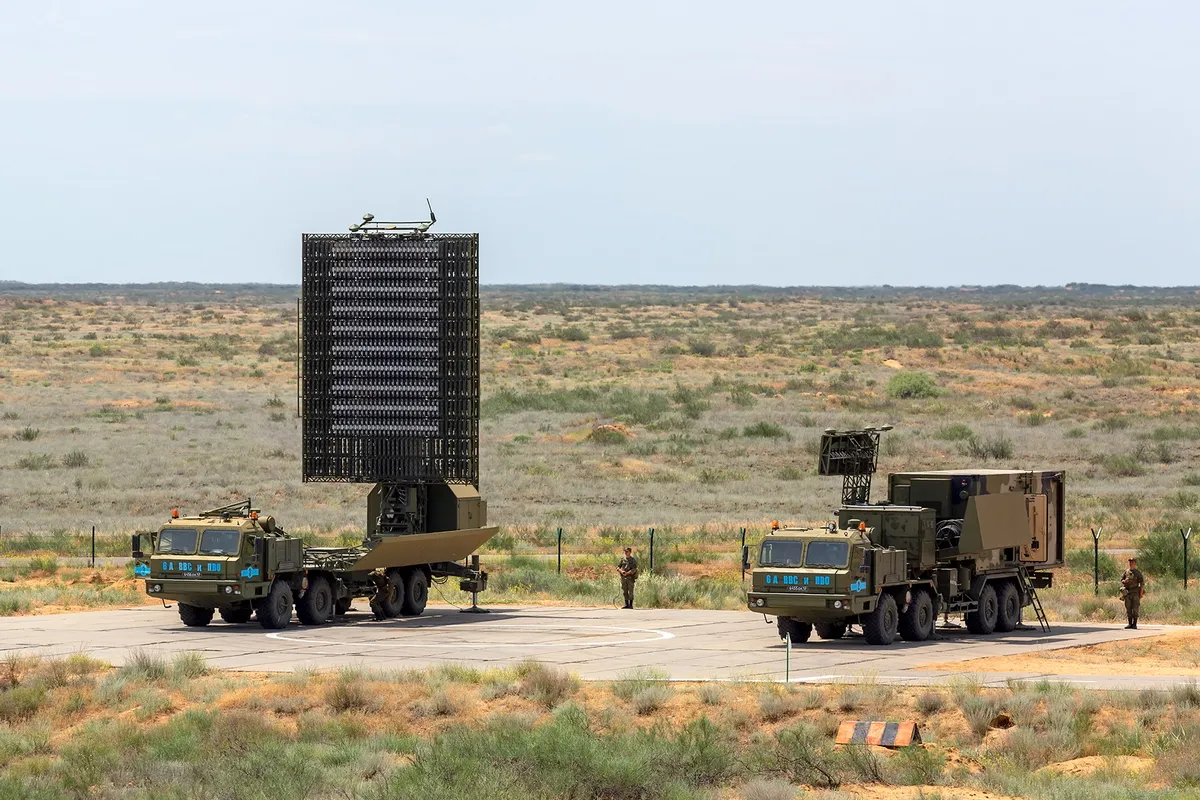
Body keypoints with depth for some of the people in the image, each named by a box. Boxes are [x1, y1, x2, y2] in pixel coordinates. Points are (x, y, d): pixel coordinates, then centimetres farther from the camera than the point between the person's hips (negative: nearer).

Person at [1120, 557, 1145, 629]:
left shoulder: (1138, 572, -1)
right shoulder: (1126, 572, 12)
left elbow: (1142, 583, -3)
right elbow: (1121, 580, 17)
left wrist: (1141, 593, -10)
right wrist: (1124, 581, -7)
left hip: (1135, 593, -4)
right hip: (1127, 593, 4)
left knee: (1135, 609, -6)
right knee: (1128, 609, 4)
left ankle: (1134, 624, -4)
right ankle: (1130, 624, 10)